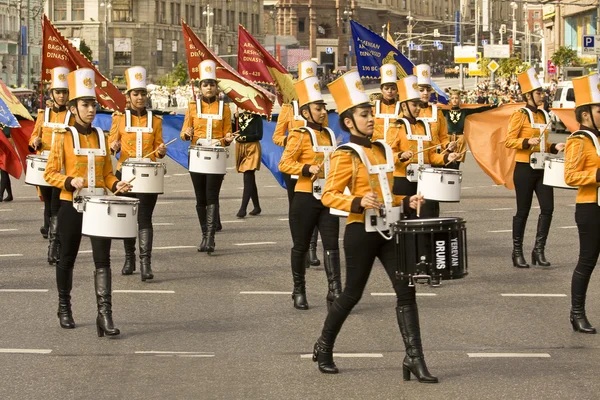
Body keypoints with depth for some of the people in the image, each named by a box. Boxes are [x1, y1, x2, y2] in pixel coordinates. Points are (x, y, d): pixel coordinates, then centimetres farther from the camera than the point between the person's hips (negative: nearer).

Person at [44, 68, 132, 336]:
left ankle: (105, 315, -12)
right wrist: (70, 181, -22)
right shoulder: (64, 137, -4)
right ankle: (64, 308, 29)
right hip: (71, 206, -3)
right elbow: (50, 173, -4)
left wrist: (116, 185, -7)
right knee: (67, 258, 10)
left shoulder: (101, 137, 8)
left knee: (102, 260, -8)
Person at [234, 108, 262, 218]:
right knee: (250, 179, 13)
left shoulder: (256, 117, -5)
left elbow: (259, 135, -9)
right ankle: (257, 207, 23)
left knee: (248, 178, -13)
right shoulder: (239, 115, 10)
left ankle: (243, 208, -16)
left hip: (252, 148, -6)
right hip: (240, 147, 6)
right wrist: (235, 118, -8)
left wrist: (246, 137, -19)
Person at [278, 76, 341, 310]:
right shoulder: (300, 135, -8)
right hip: (306, 199, -5)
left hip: (328, 198, 5)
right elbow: (284, 164, -13)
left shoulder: (330, 134, 11)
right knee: (301, 246, 6)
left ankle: (335, 292, -6)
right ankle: (299, 291, 19)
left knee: (331, 245, -3)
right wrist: (307, 169, -25)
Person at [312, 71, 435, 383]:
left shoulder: (380, 149, 11)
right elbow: (329, 196, -14)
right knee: (352, 294, 5)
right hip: (361, 231, -6)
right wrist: (359, 203, -29)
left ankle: (414, 358, -2)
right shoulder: (345, 156, -11)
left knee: (406, 290, -3)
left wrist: (406, 202, 4)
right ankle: (323, 348, 27)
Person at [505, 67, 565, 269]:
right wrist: (527, 142, -26)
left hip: (542, 168, 6)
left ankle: (539, 250, 8)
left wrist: (554, 147, 3)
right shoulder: (520, 115, -8)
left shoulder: (544, 115, 12)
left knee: (547, 208, -1)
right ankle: (517, 252, 11)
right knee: (523, 211, 1)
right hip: (525, 169, -6)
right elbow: (509, 141, -11)